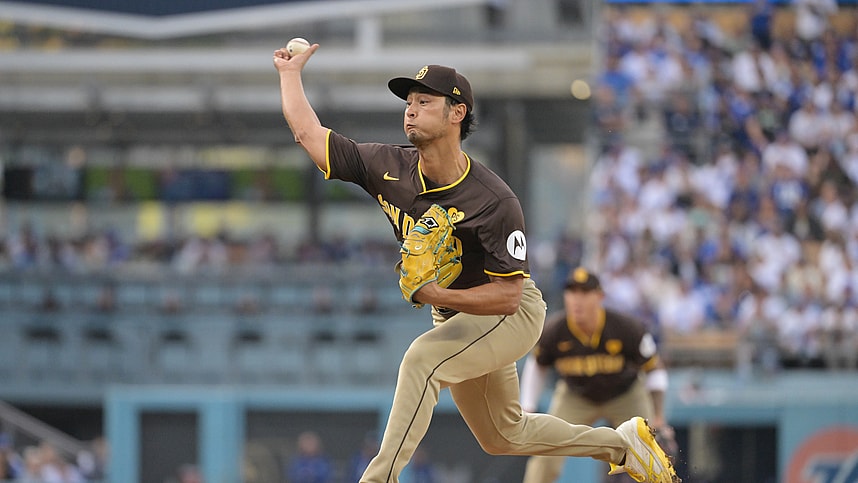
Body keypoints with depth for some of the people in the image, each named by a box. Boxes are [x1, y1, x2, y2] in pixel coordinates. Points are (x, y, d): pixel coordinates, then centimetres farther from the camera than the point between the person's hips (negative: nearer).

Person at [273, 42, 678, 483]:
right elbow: (308, 133, -10)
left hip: (510, 315, -7)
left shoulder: (494, 202, -29)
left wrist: (435, 295, -40)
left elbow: (507, 296, -29)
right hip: (453, 317, 7)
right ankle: (621, 443, 40)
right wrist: (291, 73, -6)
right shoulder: (389, 168, -15)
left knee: (422, 359, -34)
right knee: (502, 437, 21)